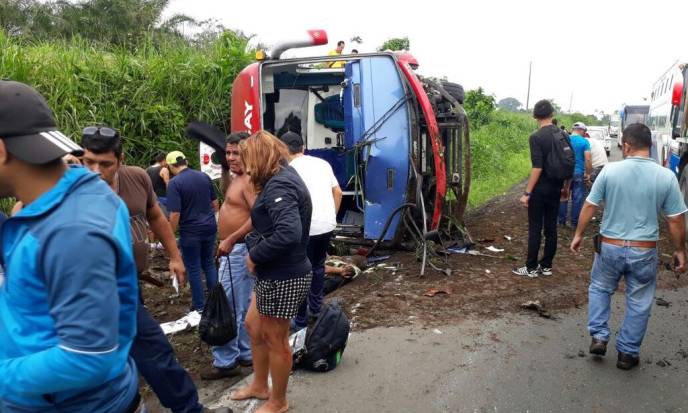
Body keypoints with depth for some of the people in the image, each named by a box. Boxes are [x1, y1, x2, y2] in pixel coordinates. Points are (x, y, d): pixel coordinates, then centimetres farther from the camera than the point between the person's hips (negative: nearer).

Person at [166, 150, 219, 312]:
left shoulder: (174, 183, -15)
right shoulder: (204, 176, 2)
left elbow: (175, 214, -20)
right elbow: (215, 203, 11)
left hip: (190, 231, -5)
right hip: (209, 227, 5)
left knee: (193, 269, 9)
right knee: (209, 264, 19)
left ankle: (199, 306, 18)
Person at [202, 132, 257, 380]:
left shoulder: (248, 181, -16)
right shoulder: (235, 178, 15)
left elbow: (258, 216, -27)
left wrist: (230, 240, -27)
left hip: (238, 249, -10)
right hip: (235, 249, 10)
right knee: (243, 307, 16)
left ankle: (225, 361, 5)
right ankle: (246, 355, 26)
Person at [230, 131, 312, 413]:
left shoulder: (279, 185, -22)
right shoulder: (281, 178, 10)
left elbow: (289, 232, -36)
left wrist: (254, 255, -22)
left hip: (283, 277, -10)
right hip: (274, 273, 10)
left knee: (276, 340, 9)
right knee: (253, 326, 24)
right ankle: (259, 386, 44)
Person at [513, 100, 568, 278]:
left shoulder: (536, 137, -15)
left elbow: (537, 168, -20)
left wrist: (527, 193, -17)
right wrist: (565, 187, 22)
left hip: (540, 189, -6)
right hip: (555, 188, 6)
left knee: (535, 229, 1)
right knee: (551, 228, 10)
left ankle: (531, 268, 7)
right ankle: (546, 266, 18)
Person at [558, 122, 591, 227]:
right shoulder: (584, 142, -7)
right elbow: (587, 159, -14)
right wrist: (588, 173, -4)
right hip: (578, 173, -3)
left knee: (563, 197, 12)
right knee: (577, 198, 6)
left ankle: (562, 221, 17)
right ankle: (574, 222, 12)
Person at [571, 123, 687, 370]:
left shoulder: (610, 171, -9)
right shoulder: (666, 177, -8)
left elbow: (589, 206, -3)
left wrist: (579, 235, 9)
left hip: (610, 247, 0)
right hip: (644, 251, 0)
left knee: (599, 289, 24)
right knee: (639, 303, 14)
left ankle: (599, 337, 18)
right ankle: (627, 353, 23)